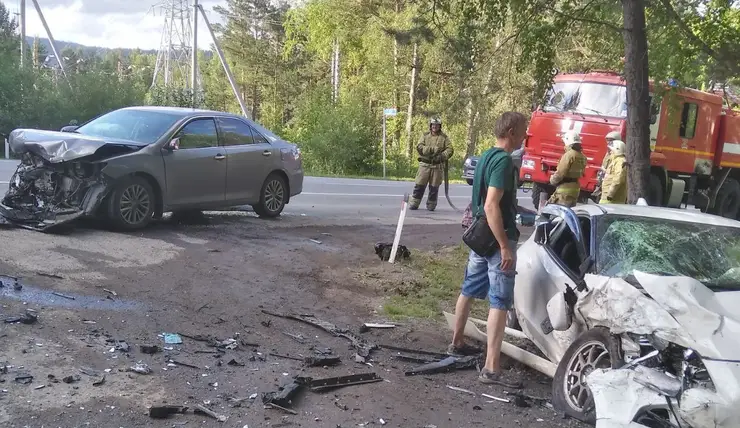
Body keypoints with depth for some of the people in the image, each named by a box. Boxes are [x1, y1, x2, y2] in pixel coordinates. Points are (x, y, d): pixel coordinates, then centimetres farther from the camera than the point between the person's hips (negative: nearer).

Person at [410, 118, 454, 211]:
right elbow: (419, 147, -5)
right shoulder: (425, 136, 9)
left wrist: (442, 156, -20)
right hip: (425, 164, 0)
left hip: (438, 166, 0)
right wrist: (432, 149, -16)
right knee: (419, 185, 0)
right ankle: (414, 203, 7)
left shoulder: (444, 137, 8)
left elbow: (450, 149, -1)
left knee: (434, 187, 5)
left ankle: (431, 205, 15)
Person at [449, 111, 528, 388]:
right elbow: (491, 206, -27)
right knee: (500, 302, -9)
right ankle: (491, 368, -9)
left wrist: (527, 210, 32)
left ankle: (457, 343, 36)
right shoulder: (504, 160, -19)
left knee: (469, 290, 21)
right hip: (496, 239, -10)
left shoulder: (486, 156, 12)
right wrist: (505, 247, -27)